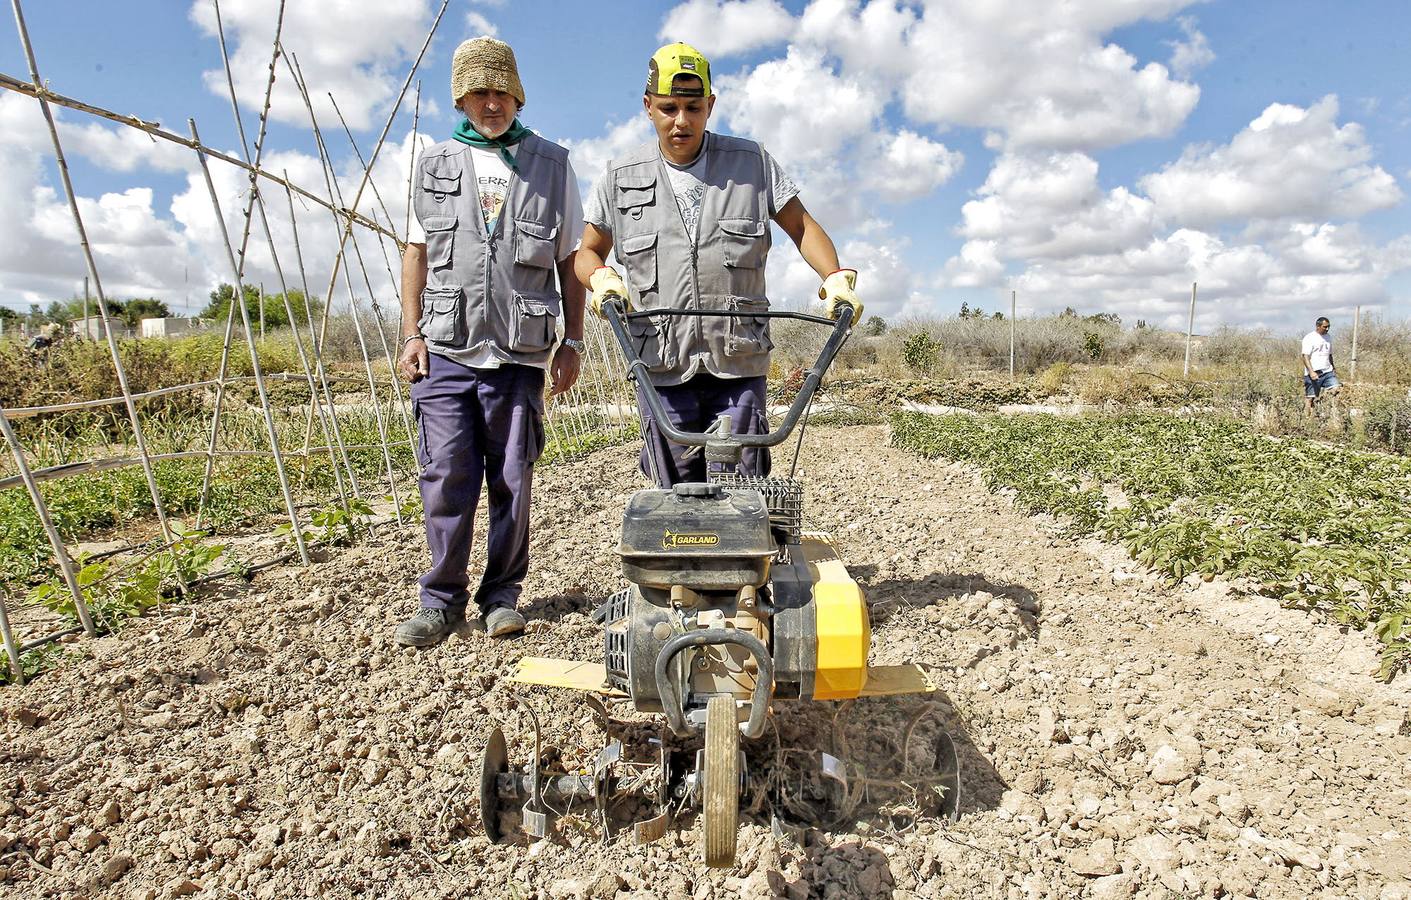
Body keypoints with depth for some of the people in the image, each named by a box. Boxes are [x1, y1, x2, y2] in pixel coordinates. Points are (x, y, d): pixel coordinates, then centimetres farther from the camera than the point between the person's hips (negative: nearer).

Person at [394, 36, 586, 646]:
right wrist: (411, 333, 5)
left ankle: (502, 596, 18)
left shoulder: (552, 166, 10)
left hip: (519, 355, -1)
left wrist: (572, 340, 3)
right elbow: (417, 251, 14)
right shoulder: (435, 164, 15)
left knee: (512, 481, 4)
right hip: (445, 352, 1)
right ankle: (442, 600, 12)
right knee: (446, 478, -2)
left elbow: (570, 261, 9)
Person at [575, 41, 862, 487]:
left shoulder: (751, 162, 8)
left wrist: (836, 277, -7)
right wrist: (602, 278, -10)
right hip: (661, 365, 1)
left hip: (739, 361, 0)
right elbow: (588, 251, 14)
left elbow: (801, 227, 11)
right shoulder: (621, 177, 10)